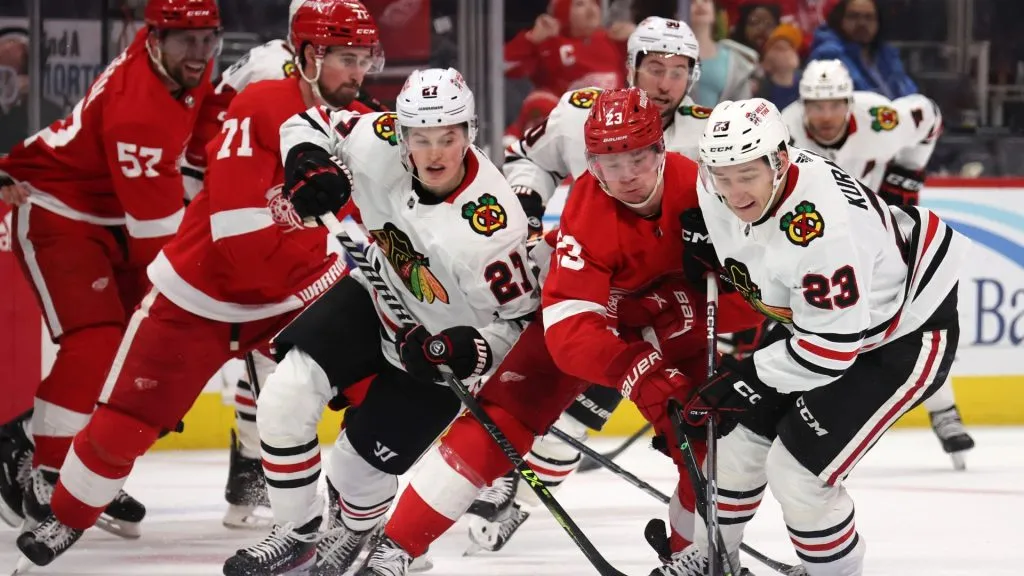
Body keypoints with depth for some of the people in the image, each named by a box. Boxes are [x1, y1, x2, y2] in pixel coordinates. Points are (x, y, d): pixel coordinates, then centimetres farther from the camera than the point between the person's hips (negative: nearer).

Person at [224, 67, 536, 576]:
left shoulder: (492, 225, -34)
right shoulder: (379, 143, -24)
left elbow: (518, 321, -22)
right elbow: (309, 125, -5)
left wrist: (465, 353, -39)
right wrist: (308, 166, -27)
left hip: (442, 346, -4)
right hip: (374, 299, 4)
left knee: (360, 462, -3)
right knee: (285, 397, -12)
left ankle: (359, 532, 36)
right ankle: (296, 535, 10)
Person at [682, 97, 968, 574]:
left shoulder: (822, 224, -40)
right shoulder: (716, 185, -17)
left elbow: (831, 347, -32)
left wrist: (746, 377, -25)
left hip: (904, 333, -8)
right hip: (812, 316, 8)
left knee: (797, 471, -14)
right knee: (740, 432, 12)